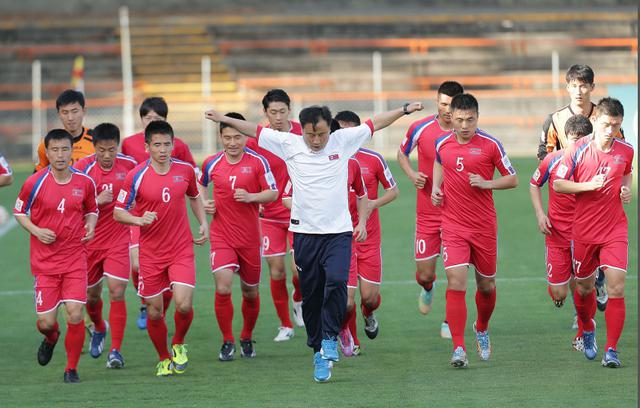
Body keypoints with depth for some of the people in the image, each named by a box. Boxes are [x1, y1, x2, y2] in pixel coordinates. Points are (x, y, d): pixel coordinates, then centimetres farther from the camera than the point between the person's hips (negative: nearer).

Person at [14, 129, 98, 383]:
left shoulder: (84, 182, -1)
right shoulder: (35, 183, -8)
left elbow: (92, 210, 15)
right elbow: (19, 211, 5)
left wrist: (90, 226, -6)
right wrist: (35, 230, -11)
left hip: (75, 259, 1)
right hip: (44, 262, -1)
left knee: (75, 315, -12)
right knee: (46, 321, -1)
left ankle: (72, 369, 8)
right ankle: (51, 338, 39)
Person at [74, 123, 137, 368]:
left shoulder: (129, 165, -5)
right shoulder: (83, 168, -12)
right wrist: (97, 200, -27)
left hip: (119, 240, -1)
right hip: (89, 240, 1)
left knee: (117, 292, -14)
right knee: (91, 294, 14)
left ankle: (116, 351, -9)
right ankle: (99, 328, 47)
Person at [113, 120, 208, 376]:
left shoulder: (185, 170, 0)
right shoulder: (136, 176, -9)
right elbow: (118, 212, -3)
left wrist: (203, 223, 8)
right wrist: (139, 219, -22)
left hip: (182, 250, 1)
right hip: (150, 253, -1)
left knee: (184, 304, -16)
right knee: (154, 312, 4)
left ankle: (179, 344, 15)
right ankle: (164, 360, 27)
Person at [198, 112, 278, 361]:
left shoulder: (258, 162, -5)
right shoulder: (212, 163, 1)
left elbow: (273, 193, -3)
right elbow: (201, 185, 21)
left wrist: (251, 196, -20)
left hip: (250, 237, 0)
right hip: (221, 236, 0)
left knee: (250, 292, 11)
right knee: (223, 288, -16)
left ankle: (247, 339, 34)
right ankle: (227, 342, -1)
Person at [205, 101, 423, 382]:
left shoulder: (342, 141, 2)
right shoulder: (289, 145, 2)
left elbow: (375, 124, 9)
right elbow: (254, 130, 8)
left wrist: (405, 110, 11)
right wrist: (223, 119, 7)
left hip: (339, 232, -1)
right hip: (305, 232, 1)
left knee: (337, 280, -23)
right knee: (310, 295, 4)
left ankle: (329, 338, -6)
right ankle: (319, 353, 16)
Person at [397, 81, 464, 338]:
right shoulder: (420, 129, -4)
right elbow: (402, 154, 13)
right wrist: (411, 174, -5)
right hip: (427, 213, 1)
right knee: (425, 273, 3)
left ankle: (450, 321, 14)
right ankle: (427, 288, 41)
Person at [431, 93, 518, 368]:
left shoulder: (490, 145, -6)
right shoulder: (442, 144, 2)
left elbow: (513, 179, 0)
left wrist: (487, 183, -16)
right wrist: (435, 187, 8)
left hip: (485, 227, 0)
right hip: (453, 227, 0)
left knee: (486, 285, 13)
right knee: (456, 283, -15)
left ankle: (482, 329, 43)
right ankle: (459, 349, -15)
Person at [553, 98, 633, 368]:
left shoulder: (626, 151, -1)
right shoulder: (579, 150, -9)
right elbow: (557, 184, -7)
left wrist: (627, 190, 1)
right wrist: (589, 185, -19)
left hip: (615, 230, 1)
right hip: (584, 231, 0)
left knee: (616, 287, -13)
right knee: (584, 287, 13)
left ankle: (611, 350, -7)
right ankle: (587, 330, 42)